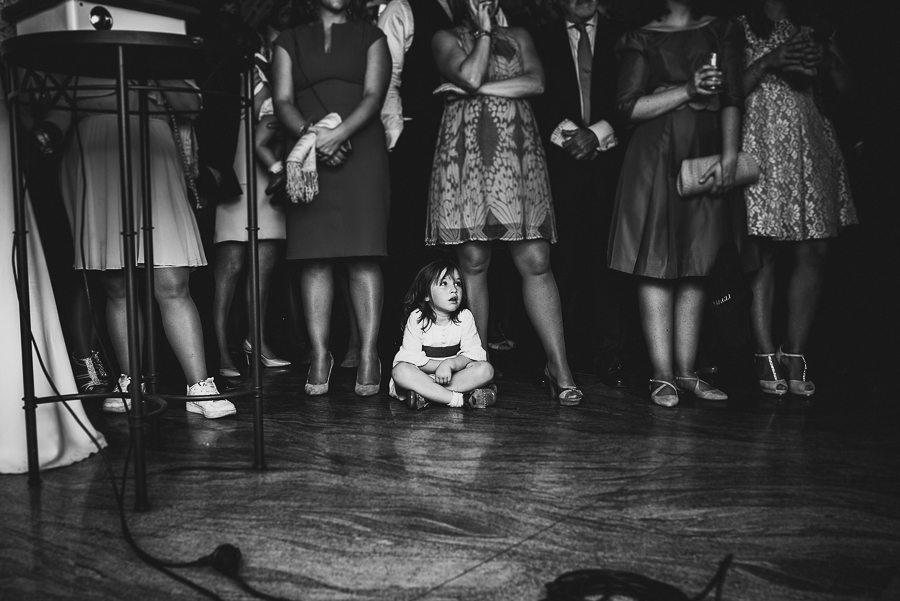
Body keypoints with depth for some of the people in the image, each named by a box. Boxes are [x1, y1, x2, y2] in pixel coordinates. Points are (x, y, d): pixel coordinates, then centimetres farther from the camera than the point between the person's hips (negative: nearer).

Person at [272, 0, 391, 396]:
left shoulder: (370, 37, 16)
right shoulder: (289, 41, 19)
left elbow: (374, 95, 1)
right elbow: (282, 101, 7)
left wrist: (339, 133, -15)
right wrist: (310, 133, -13)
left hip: (361, 152, -1)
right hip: (308, 156, 1)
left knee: (363, 257, -7)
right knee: (314, 256, -4)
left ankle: (368, 356, -7)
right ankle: (319, 355, 0)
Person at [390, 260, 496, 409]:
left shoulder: (465, 317, -3)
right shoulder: (417, 318, -9)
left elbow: (473, 353, -10)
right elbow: (412, 357, -14)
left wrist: (450, 364, -27)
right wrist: (440, 366, -21)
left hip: (454, 374, 2)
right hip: (423, 374, -2)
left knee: (486, 369, -23)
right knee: (400, 371, -32)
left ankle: (425, 394, -32)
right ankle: (458, 399, -39)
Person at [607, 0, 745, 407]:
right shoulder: (642, 39, 7)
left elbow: (732, 98, 6)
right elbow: (628, 106, -2)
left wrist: (730, 155, -6)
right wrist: (688, 91, -9)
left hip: (706, 156, 3)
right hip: (657, 156, -3)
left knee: (696, 266, 3)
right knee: (655, 266, -5)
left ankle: (686, 372, 9)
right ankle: (662, 375, -2)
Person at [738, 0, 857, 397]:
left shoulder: (814, 33, 20)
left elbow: (845, 89, 13)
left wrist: (828, 56, -4)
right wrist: (769, 62, -14)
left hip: (811, 146, 5)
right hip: (763, 146, -4)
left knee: (813, 253, -3)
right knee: (764, 253, -8)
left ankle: (795, 356, 3)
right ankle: (767, 358, -3)